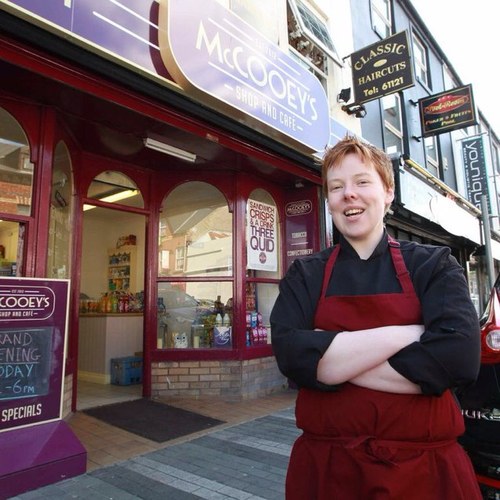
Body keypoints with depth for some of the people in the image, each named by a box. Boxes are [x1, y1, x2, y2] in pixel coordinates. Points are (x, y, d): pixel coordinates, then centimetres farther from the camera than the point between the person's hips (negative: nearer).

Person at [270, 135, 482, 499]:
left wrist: (329, 359, -17)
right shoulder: (305, 275, -2)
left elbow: (459, 355, -19)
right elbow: (291, 354, -17)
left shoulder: (434, 265, -3)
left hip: (425, 468, 0)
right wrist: (402, 335, -21)